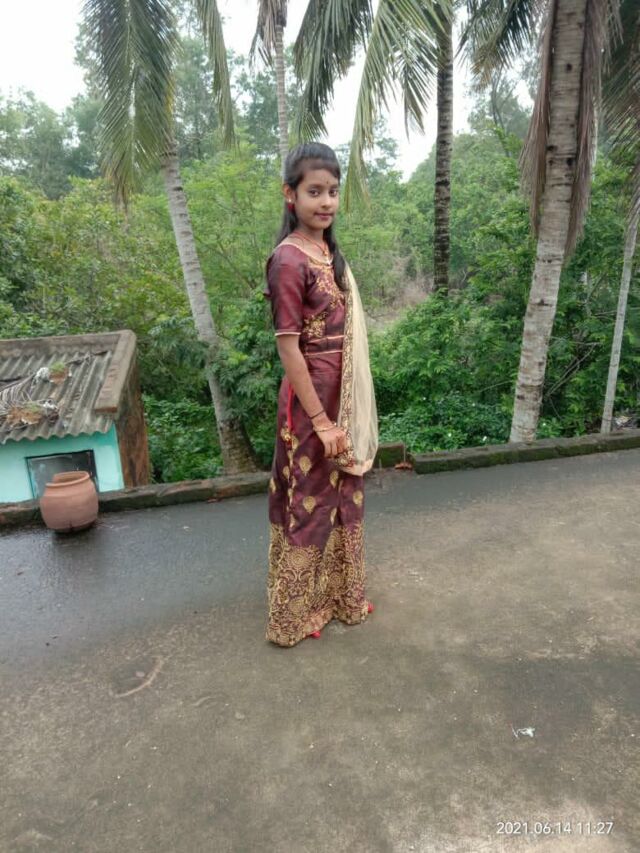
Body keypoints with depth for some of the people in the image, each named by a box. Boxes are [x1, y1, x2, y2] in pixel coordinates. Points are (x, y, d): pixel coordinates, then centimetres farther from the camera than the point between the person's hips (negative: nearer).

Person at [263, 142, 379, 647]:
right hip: (312, 400, -9)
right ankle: (297, 614, 30)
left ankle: (339, 596, 42)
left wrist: (349, 413, 14)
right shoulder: (289, 260, -17)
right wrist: (321, 421, -18)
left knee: (344, 496, 20)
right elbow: (289, 349, -20)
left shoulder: (329, 251, 9)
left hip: (344, 397, 9)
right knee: (309, 504, 7)